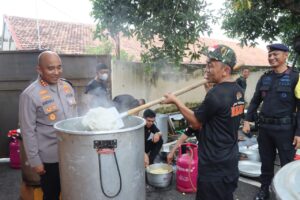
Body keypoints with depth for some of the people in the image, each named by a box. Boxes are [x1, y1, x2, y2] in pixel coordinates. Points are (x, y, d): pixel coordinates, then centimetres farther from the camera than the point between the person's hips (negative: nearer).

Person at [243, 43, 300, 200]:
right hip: (264, 127, 5)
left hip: (285, 128, -4)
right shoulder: (264, 78, 8)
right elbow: (255, 101, 13)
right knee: (266, 162, 17)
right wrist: (247, 120, 4)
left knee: (287, 165, 8)